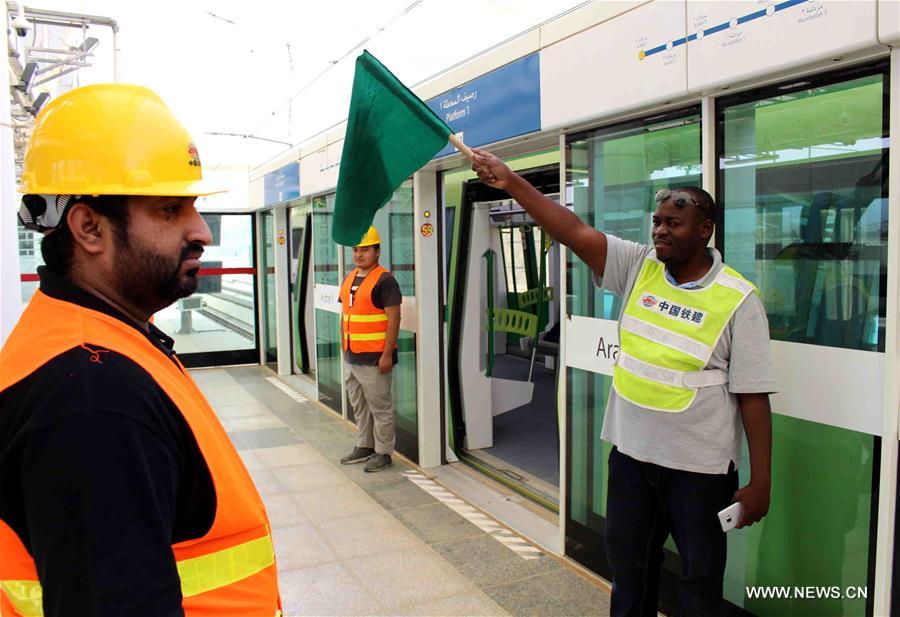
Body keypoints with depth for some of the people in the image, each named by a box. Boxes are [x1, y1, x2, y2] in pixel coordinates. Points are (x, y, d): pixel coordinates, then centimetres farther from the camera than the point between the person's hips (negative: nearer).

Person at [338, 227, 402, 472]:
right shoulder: (349, 279, 13)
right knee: (358, 406, 18)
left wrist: (387, 354, -19)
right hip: (351, 357, 9)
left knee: (380, 407, 2)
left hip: (373, 358, -8)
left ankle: (383, 452, 14)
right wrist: (344, 347, 18)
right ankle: (364, 446, 32)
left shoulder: (384, 280, -12)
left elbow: (394, 318, -16)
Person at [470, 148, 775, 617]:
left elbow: (753, 397, -11)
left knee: (701, 579, 12)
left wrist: (761, 481, -10)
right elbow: (574, 231, -10)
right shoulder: (639, 267, -1)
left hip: (699, 466, -4)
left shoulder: (738, 299, -11)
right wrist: (511, 183, -19)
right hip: (631, 452, 4)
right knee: (627, 565, 21)